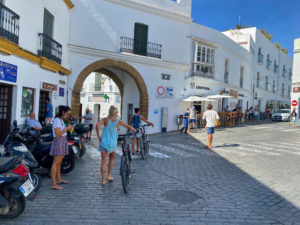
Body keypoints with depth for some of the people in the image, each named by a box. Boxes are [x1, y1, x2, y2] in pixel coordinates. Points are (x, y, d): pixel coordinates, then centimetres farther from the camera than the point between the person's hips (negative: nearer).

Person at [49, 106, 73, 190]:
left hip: (62, 142, 10)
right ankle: (53, 184, -4)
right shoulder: (57, 120, -15)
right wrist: (66, 128, -17)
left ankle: (59, 179, 31)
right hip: (58, 142, -10)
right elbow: (57, 134, -22)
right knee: (56, 163, -8)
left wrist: (68, 129, 10)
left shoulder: (61, 120, 16)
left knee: (59, 162, 18)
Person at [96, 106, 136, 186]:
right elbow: (129, 126, 4)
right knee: (111, 159, 24)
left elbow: (97, 125, -20)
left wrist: (98, 136, -13)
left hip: (104, 142, 0)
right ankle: (109, 176, 25)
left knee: (103, 161, 4)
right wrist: (134, 130, 22)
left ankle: (103, 180, 6)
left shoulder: (105, 120, -3)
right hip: (112, 143, 0)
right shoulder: (118, 122, -2)